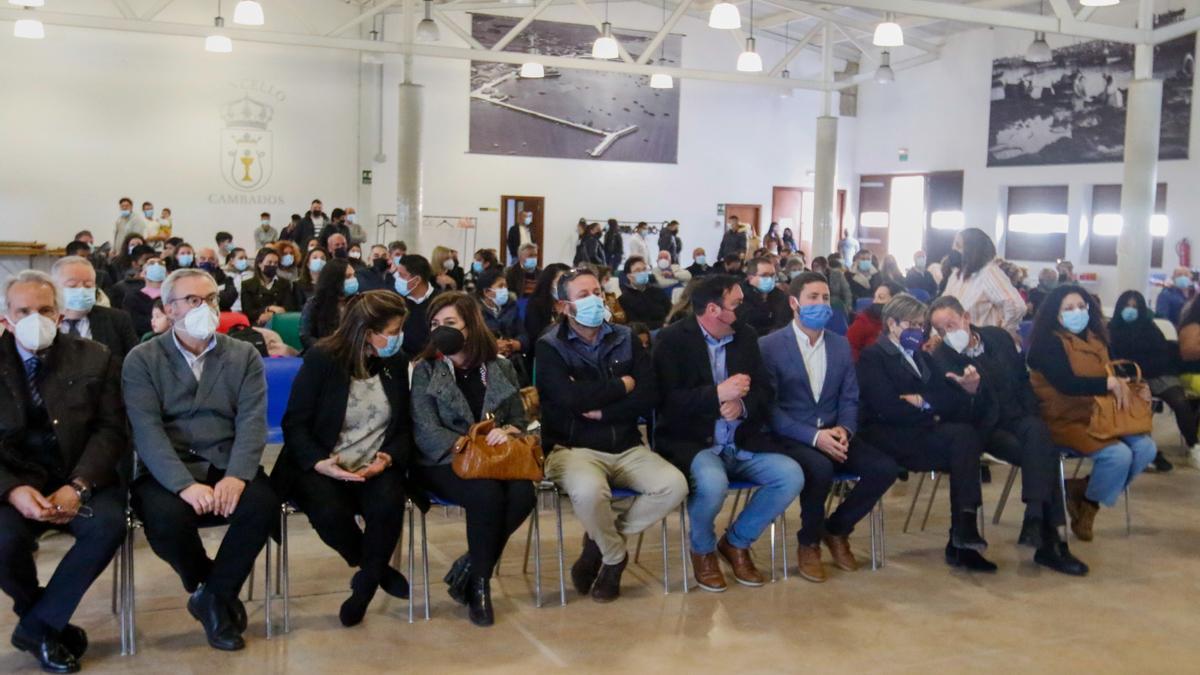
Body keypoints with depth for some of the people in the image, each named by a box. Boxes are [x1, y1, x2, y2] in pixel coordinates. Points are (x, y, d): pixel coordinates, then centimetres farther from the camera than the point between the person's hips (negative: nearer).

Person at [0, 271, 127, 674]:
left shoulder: (94, 359, 4)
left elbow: (111, 430, -1)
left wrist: (78, 486, -18)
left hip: (79, 480, 1)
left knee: (109, 523, -30)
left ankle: (36, 626, -8)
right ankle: (51, 623, 2)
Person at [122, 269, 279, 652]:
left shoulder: (245, 355, 10)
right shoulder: (142, 359, 3)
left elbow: (252, 421, -2)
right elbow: (147, 430, -9)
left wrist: (237, 476, -22)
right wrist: (185, 484, -25)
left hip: (228, 466, 2)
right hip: (168, 471, -1)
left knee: (263, 504, -29)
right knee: (166, 519, -33)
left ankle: (214, 597, -4)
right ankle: (215, 587, 1)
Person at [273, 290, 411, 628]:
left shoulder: (395, 363, 2)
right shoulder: (321, 359, -8)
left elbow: (404, 426, 8)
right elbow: (294, 423, -6)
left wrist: (388, 458, -13)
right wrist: (320, 462, -23)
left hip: (376, 467, 2)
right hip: (323, 467, -2)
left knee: (388, 504, -31)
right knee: (330, 513, -33)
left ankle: (365, 583, -3)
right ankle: (375, 570, 0)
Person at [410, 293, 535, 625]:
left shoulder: (500, 367, 10)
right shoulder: (425, 370, 1)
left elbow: (520, 420, 14)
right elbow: (426, 432, -8)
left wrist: (506, 432, -11)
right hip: (443, 462, -3)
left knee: (523, 494, -29)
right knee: (487, 494, -34)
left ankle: (469, 567, -9)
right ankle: (479, 582, -12)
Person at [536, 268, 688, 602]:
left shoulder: (625, 340, 10)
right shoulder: (550, 348, -1)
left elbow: (649, 397, 0)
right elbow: (570, 398, -19)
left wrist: (602, 411, -11)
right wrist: (622, 386, -6)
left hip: (626, 448, 4)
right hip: (573, 448, -4)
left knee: (674, 485, -21)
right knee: (590, 490, -37)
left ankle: (601, 539, 0)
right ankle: (615, 555, -2)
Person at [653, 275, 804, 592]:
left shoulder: (746, 336, 9)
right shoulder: (673, 339, -6)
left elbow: (763, 392, 10)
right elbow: (667, 401, -15)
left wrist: (742, 404, -13)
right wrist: (718, 394, -23)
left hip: (742, 444, 5)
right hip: (691, 443, -5)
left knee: (791, 476, -17)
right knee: (712, 482, -36)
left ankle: (737, 542, 8)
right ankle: (702, 548, 0)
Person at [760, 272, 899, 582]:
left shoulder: (841, 344, 11)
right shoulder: (769, 345, -6)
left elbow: (849, 399, 10)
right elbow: (769, 407, -12)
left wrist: (844, 430, -13)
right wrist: (814, 436, -22)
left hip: (833, 434, 5)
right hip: (790, 438, -5)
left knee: (886, 468, -17)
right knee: (820, 468, -36)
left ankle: (836, 529, 8)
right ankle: (809, 542, -7)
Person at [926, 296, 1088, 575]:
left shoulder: (998, 337, 4)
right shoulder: (941, 358, -9)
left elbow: (1022, 380, 16)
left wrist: (1031, 416, 3)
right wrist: (970, 390, -36)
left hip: (1017, 417, 4)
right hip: (985, 427, -4)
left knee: (1038, 432, -32)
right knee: (1042, 452, -29)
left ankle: (1035, 519, -36)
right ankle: (1049, 537, -29)